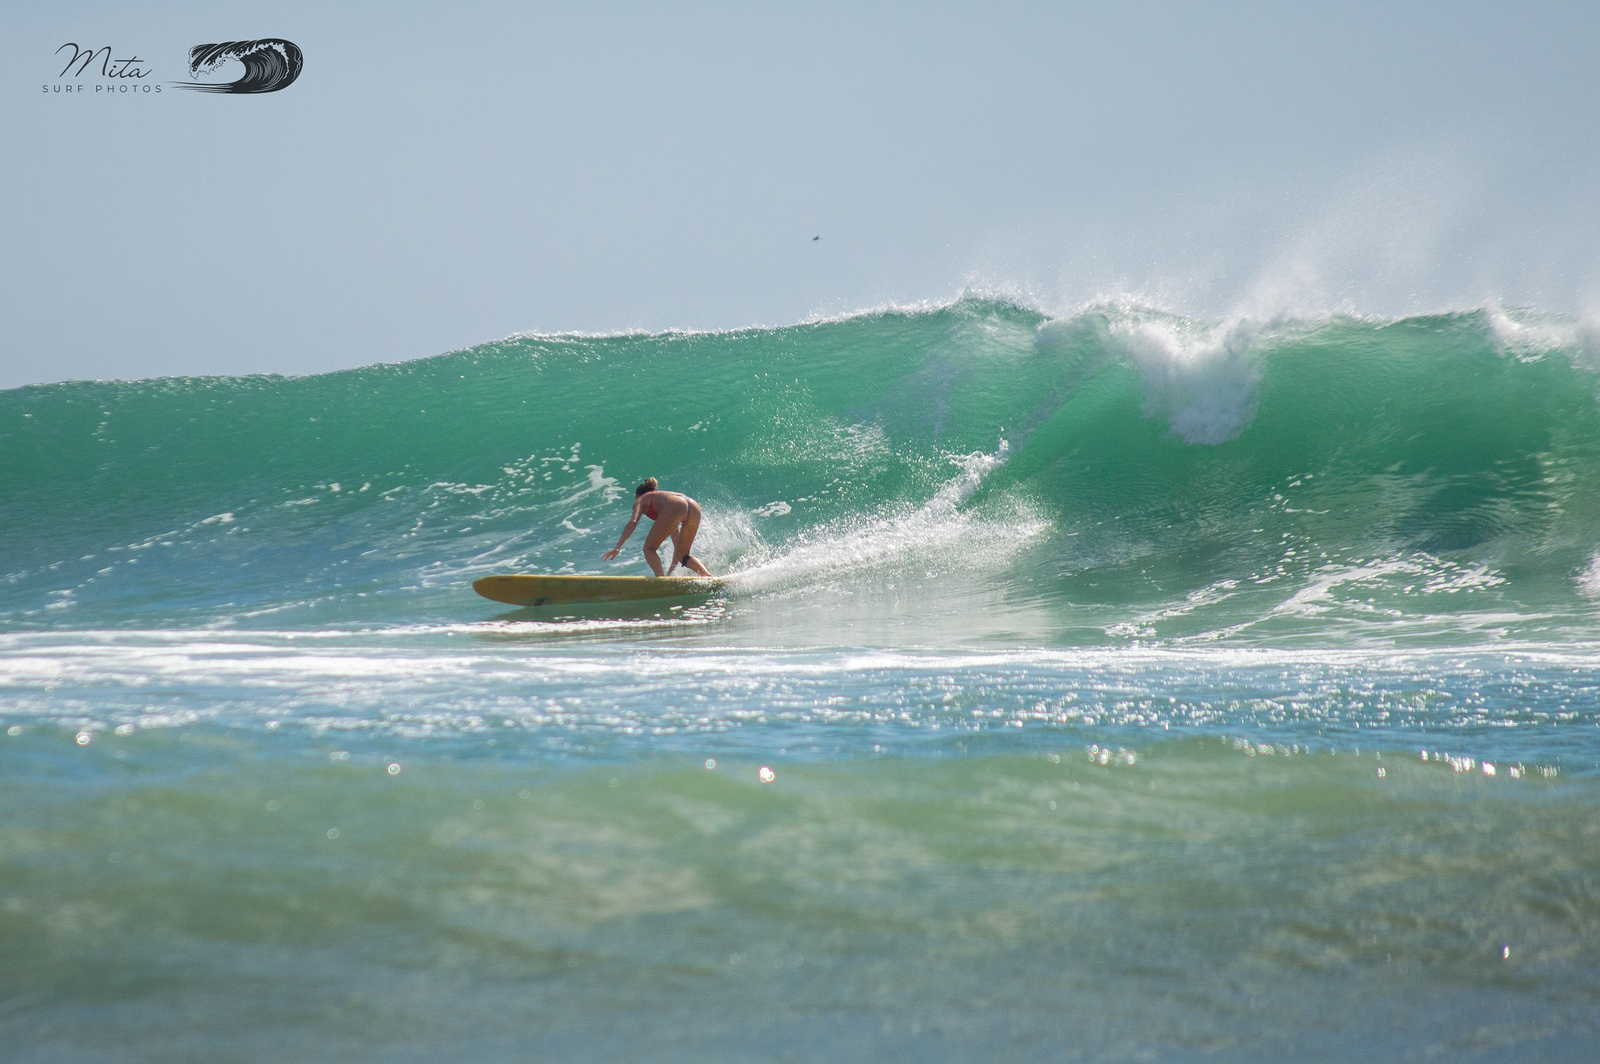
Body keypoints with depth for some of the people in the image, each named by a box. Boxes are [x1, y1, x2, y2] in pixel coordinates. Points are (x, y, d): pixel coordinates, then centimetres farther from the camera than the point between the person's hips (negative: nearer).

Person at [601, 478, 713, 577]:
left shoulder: (641, 500, 27)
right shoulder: (663, 496, 44)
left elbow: (633, 522, 6)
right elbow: (675, 531, 43)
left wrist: (618, 547, 0)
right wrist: (674, 566, 47)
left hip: (675, 507, -6)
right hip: (694, 507, 6)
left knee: (649, 549, 5)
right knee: (682, 555, 22)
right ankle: (707, 576, 1)